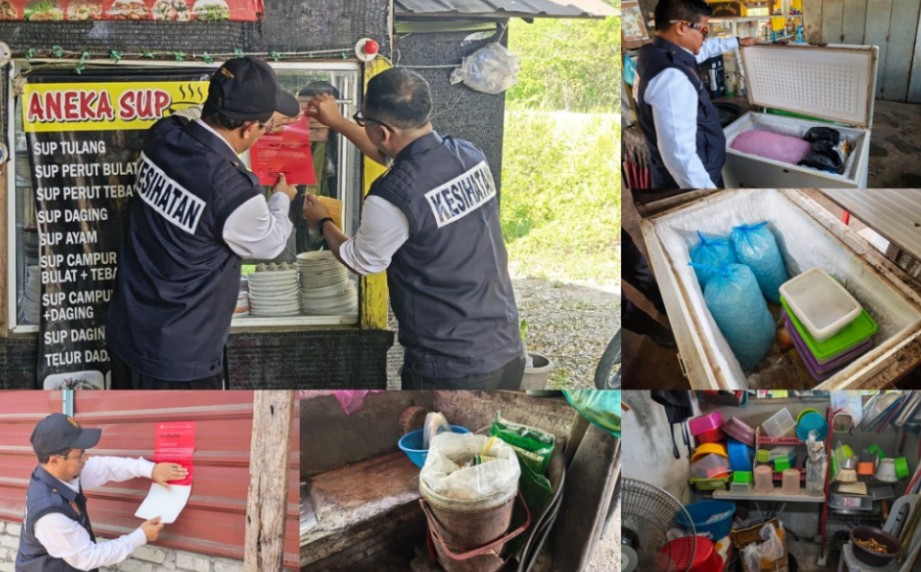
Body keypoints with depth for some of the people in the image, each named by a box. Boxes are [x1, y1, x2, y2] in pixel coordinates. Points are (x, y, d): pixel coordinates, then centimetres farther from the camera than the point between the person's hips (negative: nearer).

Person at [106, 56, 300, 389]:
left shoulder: (164, 135, -10)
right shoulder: (233, 191, -29)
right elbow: (269, 242, -6)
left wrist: (267, 120, 25)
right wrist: (281, 197, 14)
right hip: (179, 354, -7)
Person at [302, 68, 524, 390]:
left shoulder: (391, 199, -23)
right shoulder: (469, 155, -2)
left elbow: (359, 261, -1)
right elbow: (399, 156, 21)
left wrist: (322, 222, 18)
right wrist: (338, 123, 29)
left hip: (450, 367, -7)